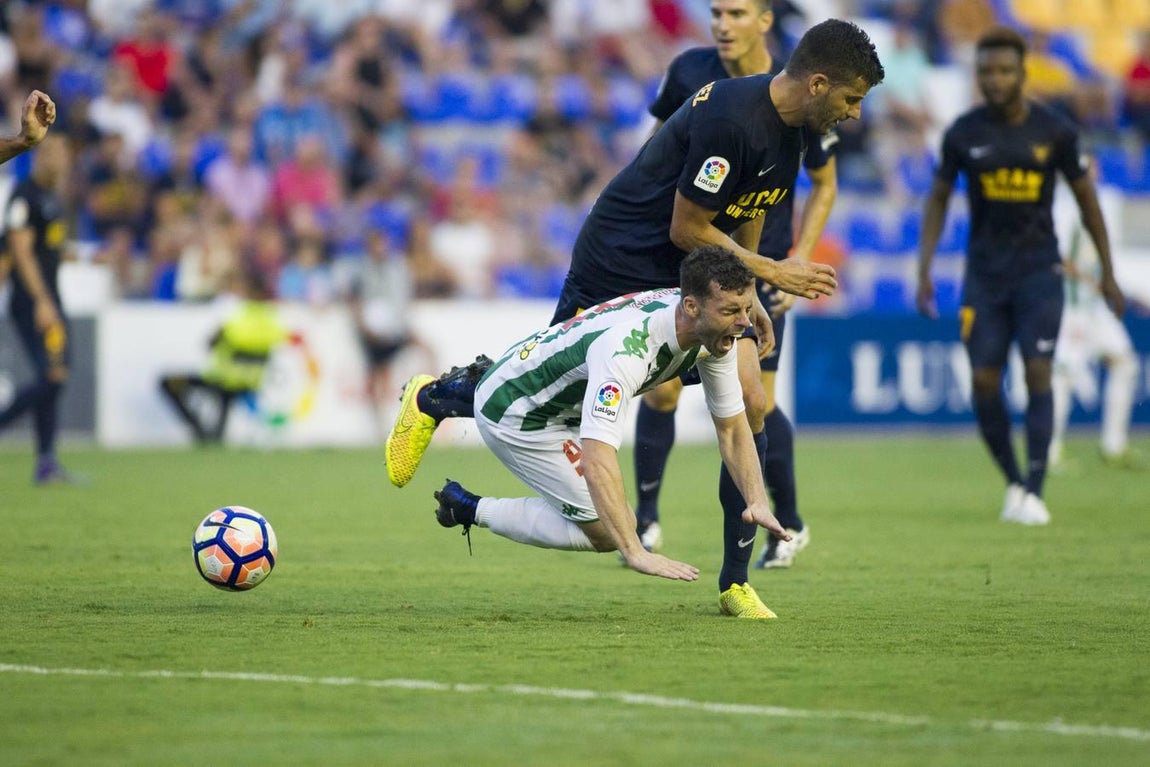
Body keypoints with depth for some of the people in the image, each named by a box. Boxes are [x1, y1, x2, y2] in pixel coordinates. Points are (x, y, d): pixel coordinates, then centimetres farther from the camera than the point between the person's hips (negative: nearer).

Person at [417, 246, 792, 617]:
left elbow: (732, 426, -5)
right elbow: (597, 459, -48)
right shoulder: (625, 348, -42)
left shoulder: (716, 332, -17)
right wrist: (636, 554, -53)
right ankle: (469, 509, 7)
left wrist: (758, 502, -20)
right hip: (515, 416, -8)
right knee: (606, 531, -9)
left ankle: (449, 394, 41)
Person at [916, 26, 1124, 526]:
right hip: (984, 273, 2)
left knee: (1037, 374, -13)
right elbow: (938, 199, 9)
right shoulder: (963, 134, -2)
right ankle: (1014, 482, 14)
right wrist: (924, 270, 1)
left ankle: (1034, 493, -11)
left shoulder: (1055, 131, -4)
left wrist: (1107, 273, 8)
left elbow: (1086, 198, 7)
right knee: (983, 382, -4)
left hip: (1039, 270, -2)